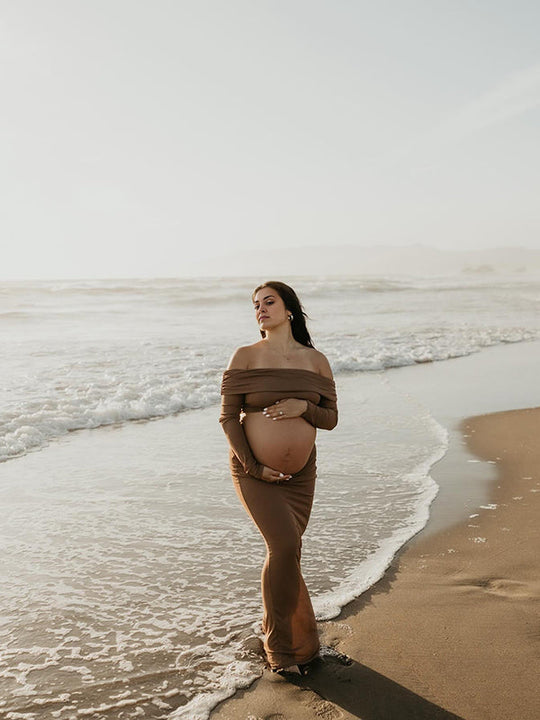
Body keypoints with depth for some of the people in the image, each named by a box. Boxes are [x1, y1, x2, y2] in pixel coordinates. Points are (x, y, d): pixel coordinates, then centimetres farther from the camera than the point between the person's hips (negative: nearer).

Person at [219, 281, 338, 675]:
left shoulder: (315, 360, 5)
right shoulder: (245, 357, -4)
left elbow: (331, 418, 7)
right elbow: (228, 417, -5)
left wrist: (304, 407, -14)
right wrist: (252, 466, -12)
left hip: (300, 472, 3)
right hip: (254, 470, -3)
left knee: (285, 551, 10)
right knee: (285, 546, -15)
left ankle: (276, 626, 35)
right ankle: (282, 645, 4)